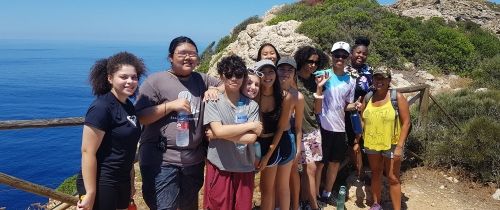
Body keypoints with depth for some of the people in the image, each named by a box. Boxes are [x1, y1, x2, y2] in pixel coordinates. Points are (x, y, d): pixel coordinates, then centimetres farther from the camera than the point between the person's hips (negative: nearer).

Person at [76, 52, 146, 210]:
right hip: (101, 183, -8)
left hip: (122, 181, 8)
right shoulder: (101, 108, -18)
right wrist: (90, 193, -21)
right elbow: (87, 151, -20)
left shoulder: (129, 106, 7)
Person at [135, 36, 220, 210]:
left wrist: (215, 90, -5)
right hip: (160, 159, -5)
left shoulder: (202, 80, 6)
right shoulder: (155, 81, -6)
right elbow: (140, 117, -10)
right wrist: (171, 105, -19)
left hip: (194, 159, 5)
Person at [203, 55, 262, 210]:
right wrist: (250, 125, -13)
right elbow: (218, 131, -19)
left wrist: (224, 133, -15)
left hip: (244, 169, 2)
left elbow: (251, 138, -11)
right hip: (219, 168, -1)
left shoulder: (252, 105, -2)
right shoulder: (213, 102, -6)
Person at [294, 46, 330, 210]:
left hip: (314, 129, 6)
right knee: (310, 167, -7)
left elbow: (317, 110, 4)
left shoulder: (314, 81, 9)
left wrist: (319, 88, -3)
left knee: (318, 166, 7)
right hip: (299, 131, -6)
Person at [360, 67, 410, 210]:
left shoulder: (397, 97, -10)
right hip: (371, 144, 4)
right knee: (375, 174, 17)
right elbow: (362, 120, 10)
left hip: (391, 145, -4)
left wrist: (399, 146, -17)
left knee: (393, 178, 2)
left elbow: (406, 122, -12)